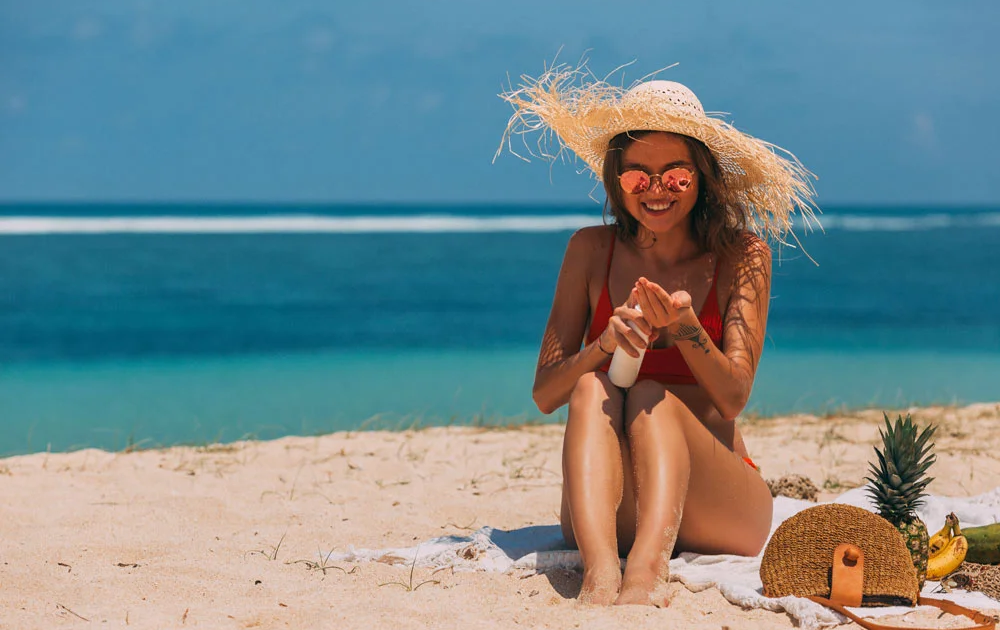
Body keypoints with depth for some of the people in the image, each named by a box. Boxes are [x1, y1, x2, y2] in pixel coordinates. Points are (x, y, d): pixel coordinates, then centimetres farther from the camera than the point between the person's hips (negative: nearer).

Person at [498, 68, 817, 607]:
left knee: (652, 396, -27)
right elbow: (545, 395, -1)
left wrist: (683, 326, -26)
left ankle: (648, 571, -53)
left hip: (718, 516, -1)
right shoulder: (591, 250, 5)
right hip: (612, 515, 1)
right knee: (594, 389, -25)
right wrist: (605, 344, -21)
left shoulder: (742, 257, 1)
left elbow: (732, 397, -8)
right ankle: (599, 573, -50)